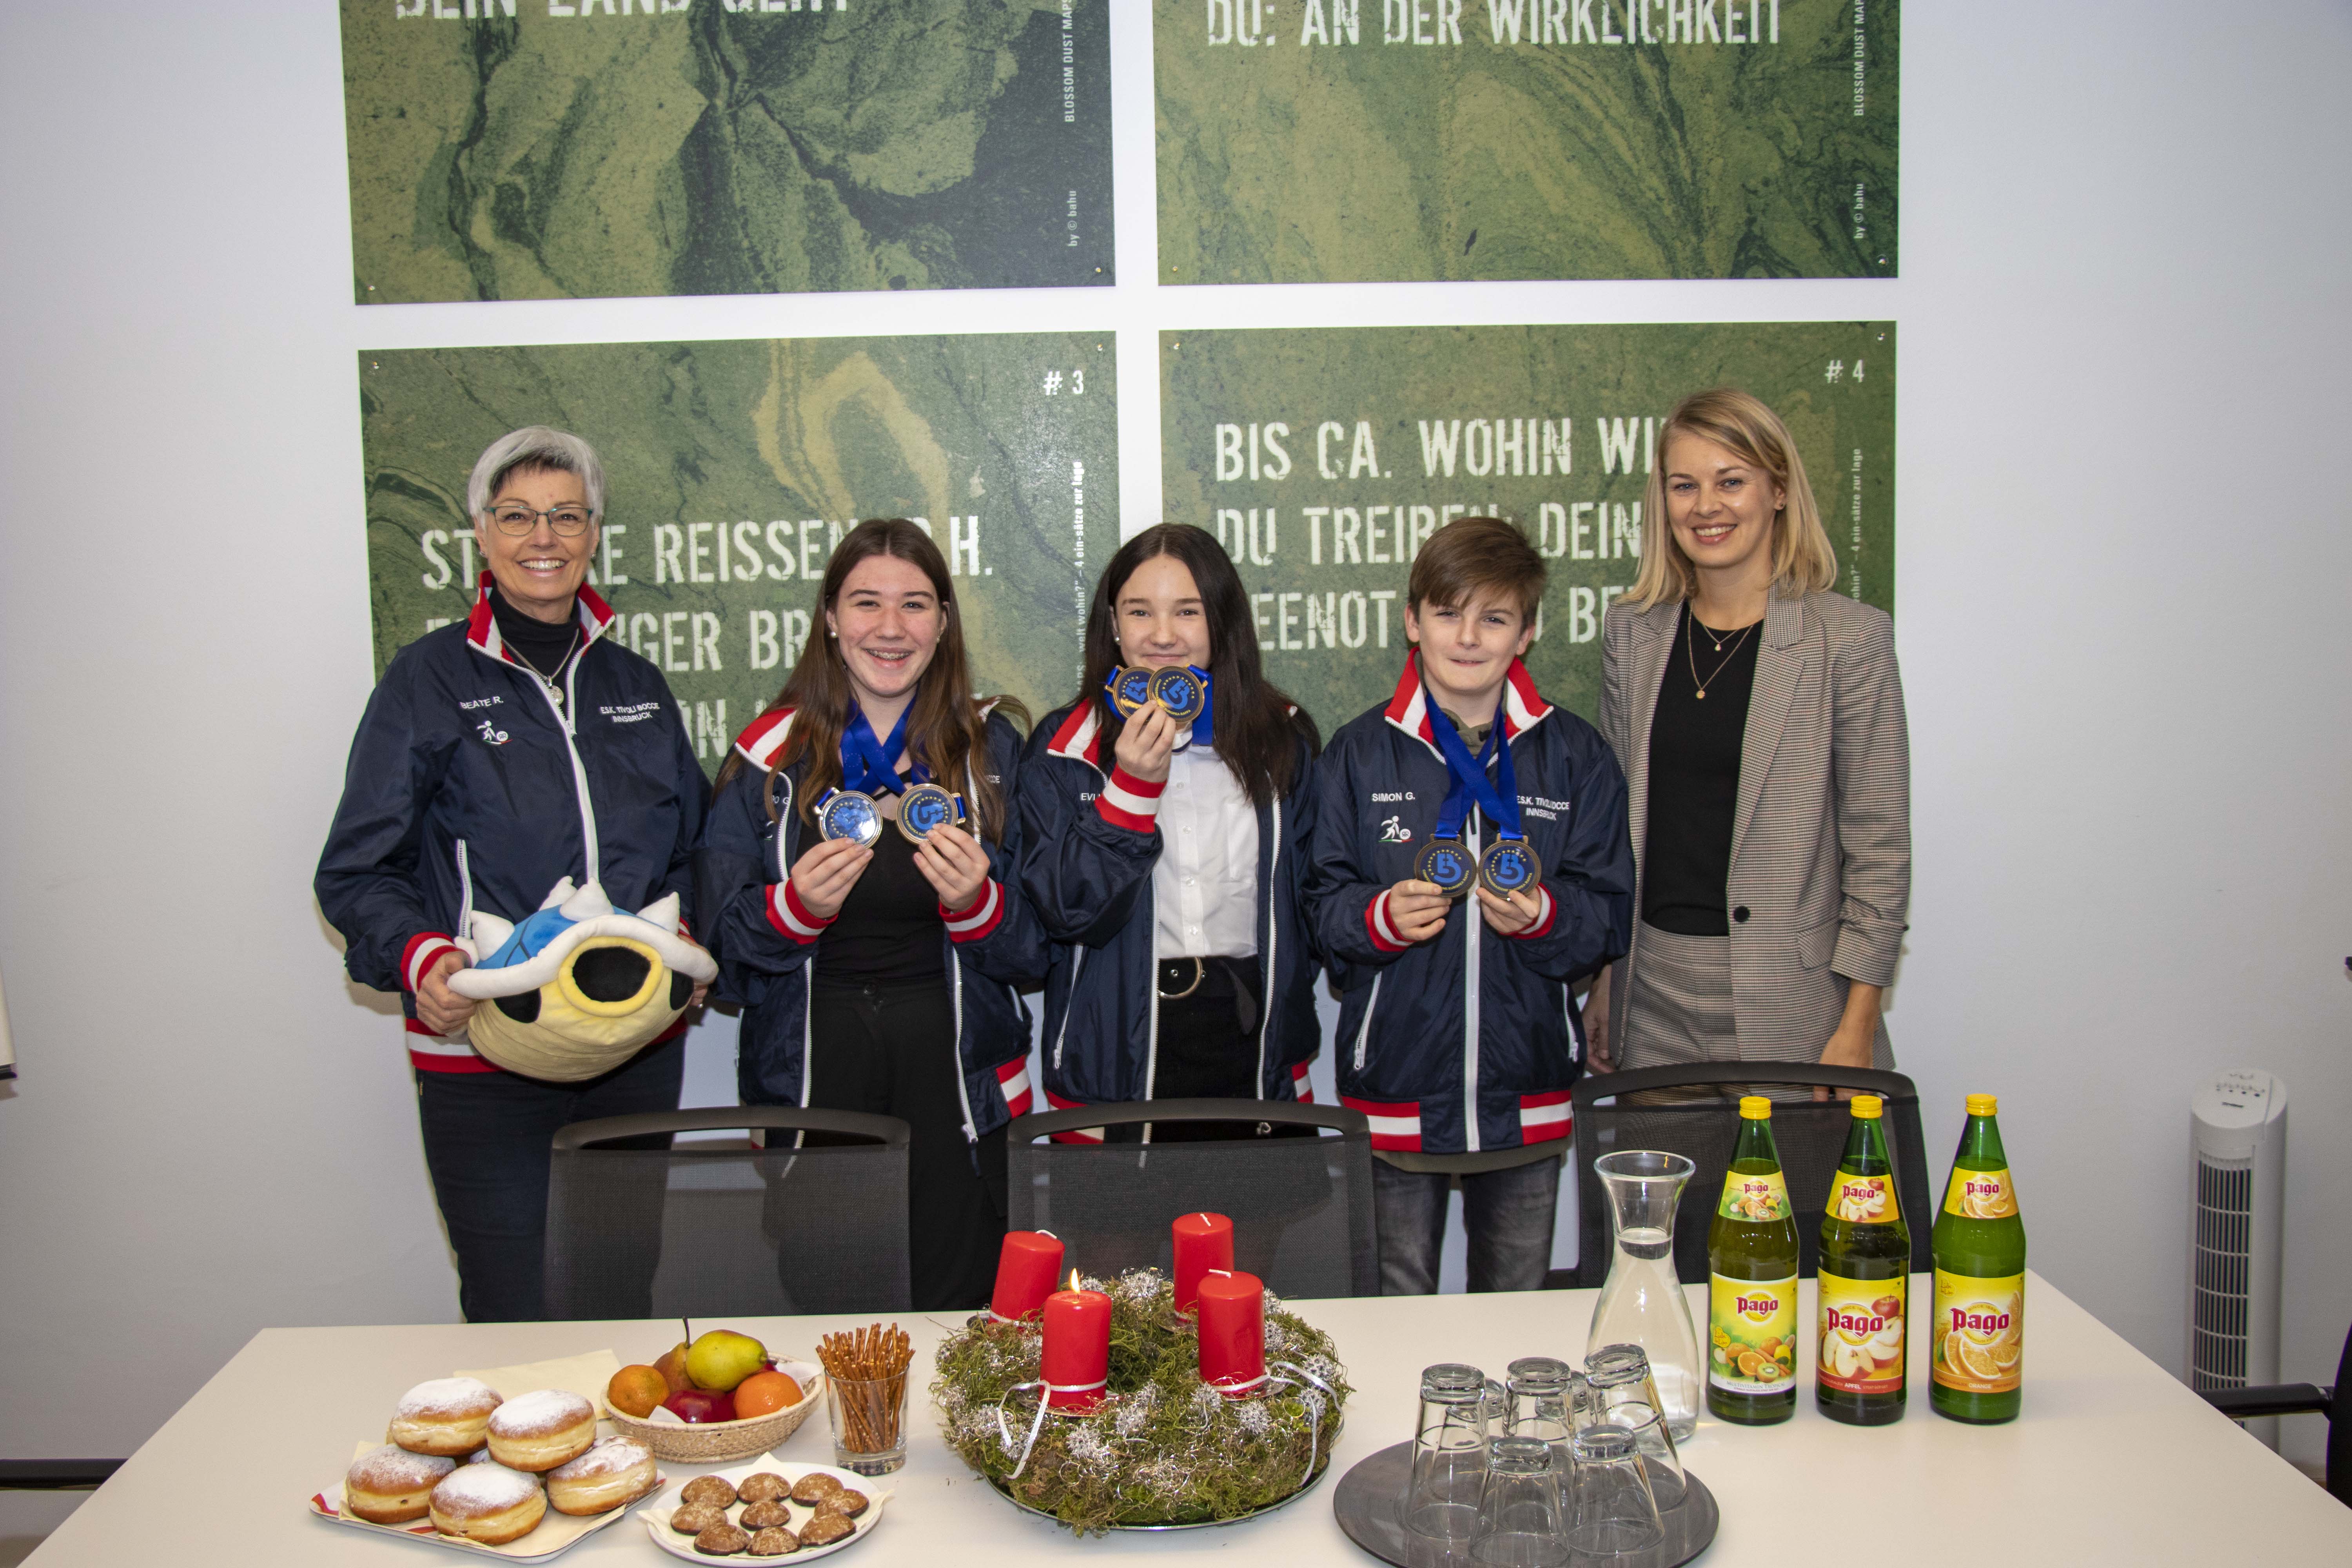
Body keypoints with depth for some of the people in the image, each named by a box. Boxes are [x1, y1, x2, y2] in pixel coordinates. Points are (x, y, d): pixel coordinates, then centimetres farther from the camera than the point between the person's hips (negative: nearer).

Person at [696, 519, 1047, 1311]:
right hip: (810, 1064, 0)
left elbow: (1033, 950, 3)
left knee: (959, 1308, 1)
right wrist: (795, 909, -16)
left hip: (953, 1062, 0)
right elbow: (724, 943, 2)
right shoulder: (772, 753, 3)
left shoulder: (992, 747, 5)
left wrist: (976, 904, -16)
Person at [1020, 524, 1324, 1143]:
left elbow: (1311, 896, 10)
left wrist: (1287, 1033, 3)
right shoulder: (1065, 747, 0)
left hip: (1252, 1049, 2)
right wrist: (1133, 786, -17)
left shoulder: (1282, 738, 5)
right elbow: (1065, 910, -8)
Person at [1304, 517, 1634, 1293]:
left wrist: (1543, 916, -19)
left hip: (1526, 1091, 1)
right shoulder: (1361, 753, 2)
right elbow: (1322, 903, 1)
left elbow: (1611, 914, 1)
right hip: (1395, 1082, -1)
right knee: (1394, 1314, 9)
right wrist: (1379, 917, -19)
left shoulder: (1575, 755, 4)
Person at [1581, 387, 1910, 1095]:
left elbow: (1879, 849, -5)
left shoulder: (1849, 637, -5)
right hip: (1652, 999, 4)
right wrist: (1598, 985, 10)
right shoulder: (1632, 632, 7)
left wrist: (1856, 1028, -9)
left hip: (1788, 1008, -3)